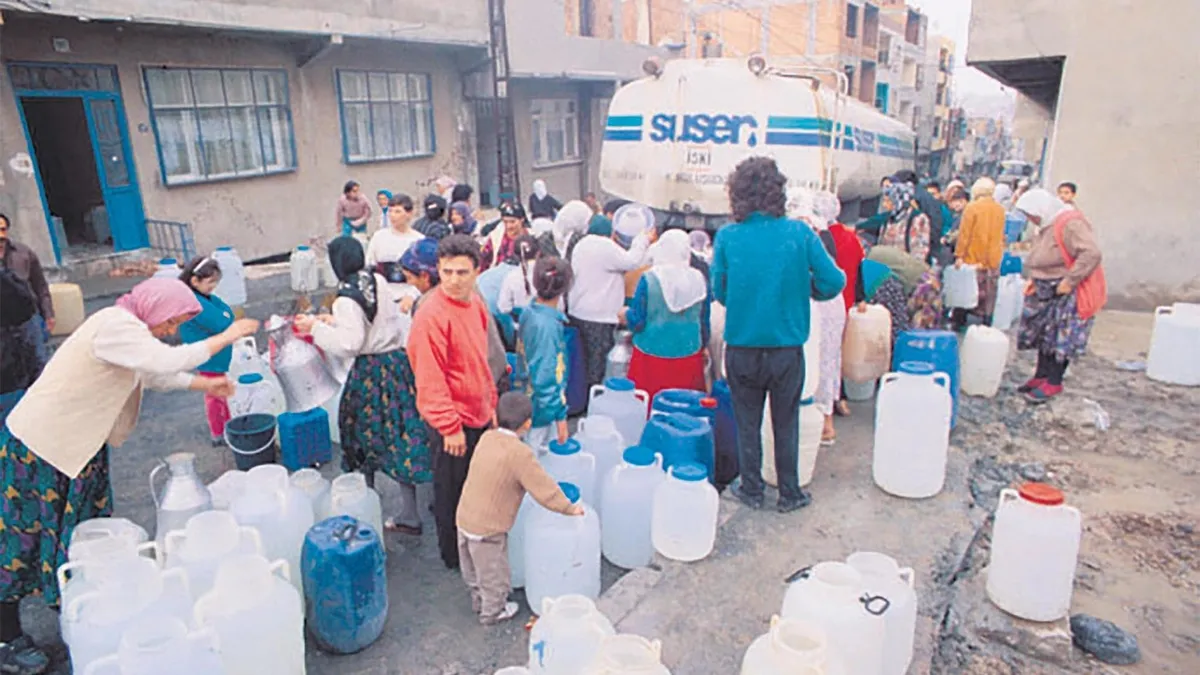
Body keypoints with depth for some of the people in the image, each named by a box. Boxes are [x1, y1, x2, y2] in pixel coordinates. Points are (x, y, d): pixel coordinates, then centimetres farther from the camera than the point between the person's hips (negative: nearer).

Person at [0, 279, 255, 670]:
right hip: (38, 444, -9)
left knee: (84, 533, 15)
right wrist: (226, 337, -29)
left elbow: (153, 374, 14)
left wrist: (204, 384, 3)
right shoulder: (115, 324, -25)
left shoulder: (129, 326, 5)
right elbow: (167, 361, -37)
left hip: (76, 442, 9)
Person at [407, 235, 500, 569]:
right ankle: (454, 556, 32)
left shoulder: (475, 302, 3)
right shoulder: (432, 314, -23)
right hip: (453, 422, -8)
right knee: (452, 494, 11)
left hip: (479, 415, 8)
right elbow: (430, 379, -22)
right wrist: (451, 427, -21)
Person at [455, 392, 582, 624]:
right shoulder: (520, 454, -25)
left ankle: (479, 600, 51)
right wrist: (570, 508, -8)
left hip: (464, 518, 7)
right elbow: (545, 490, -21)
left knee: (473, 569, 29)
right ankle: (493, 612, 39)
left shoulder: (487, 438, -4)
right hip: (488, 529, -7)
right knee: (494, 574, 18)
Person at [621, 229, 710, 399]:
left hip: (652, 352, -3)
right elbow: (704, 321, 8)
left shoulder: (649, 278, -10)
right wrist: (702, 345, 24)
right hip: (689, 356, 3)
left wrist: (626, 315, 13)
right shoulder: (698, 279, -1)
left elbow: (637, 320, -9)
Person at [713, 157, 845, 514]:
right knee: (786, 423, 16)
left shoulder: (727, 236, -10)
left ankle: (751, 490, 28)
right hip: (787, 347, 0)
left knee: (747, 422, 17)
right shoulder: (800, 234, -11)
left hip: (742, 347, 0)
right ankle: (789, 494, 28)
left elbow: (719, 291, -2)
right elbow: (833, 282, -9)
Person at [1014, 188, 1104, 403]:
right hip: (1046, 289, 9)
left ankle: (1054, 382, 8)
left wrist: (1070, 281, -25)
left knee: (1061, 338, -2)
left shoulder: (1071, 223, -20)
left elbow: (1092, 254, -29)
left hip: (1067, 292, -9)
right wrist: (1035, 280, 12)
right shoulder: (1045, 225, 10)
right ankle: (1041, 376, 24)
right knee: (1043, 333, 14)